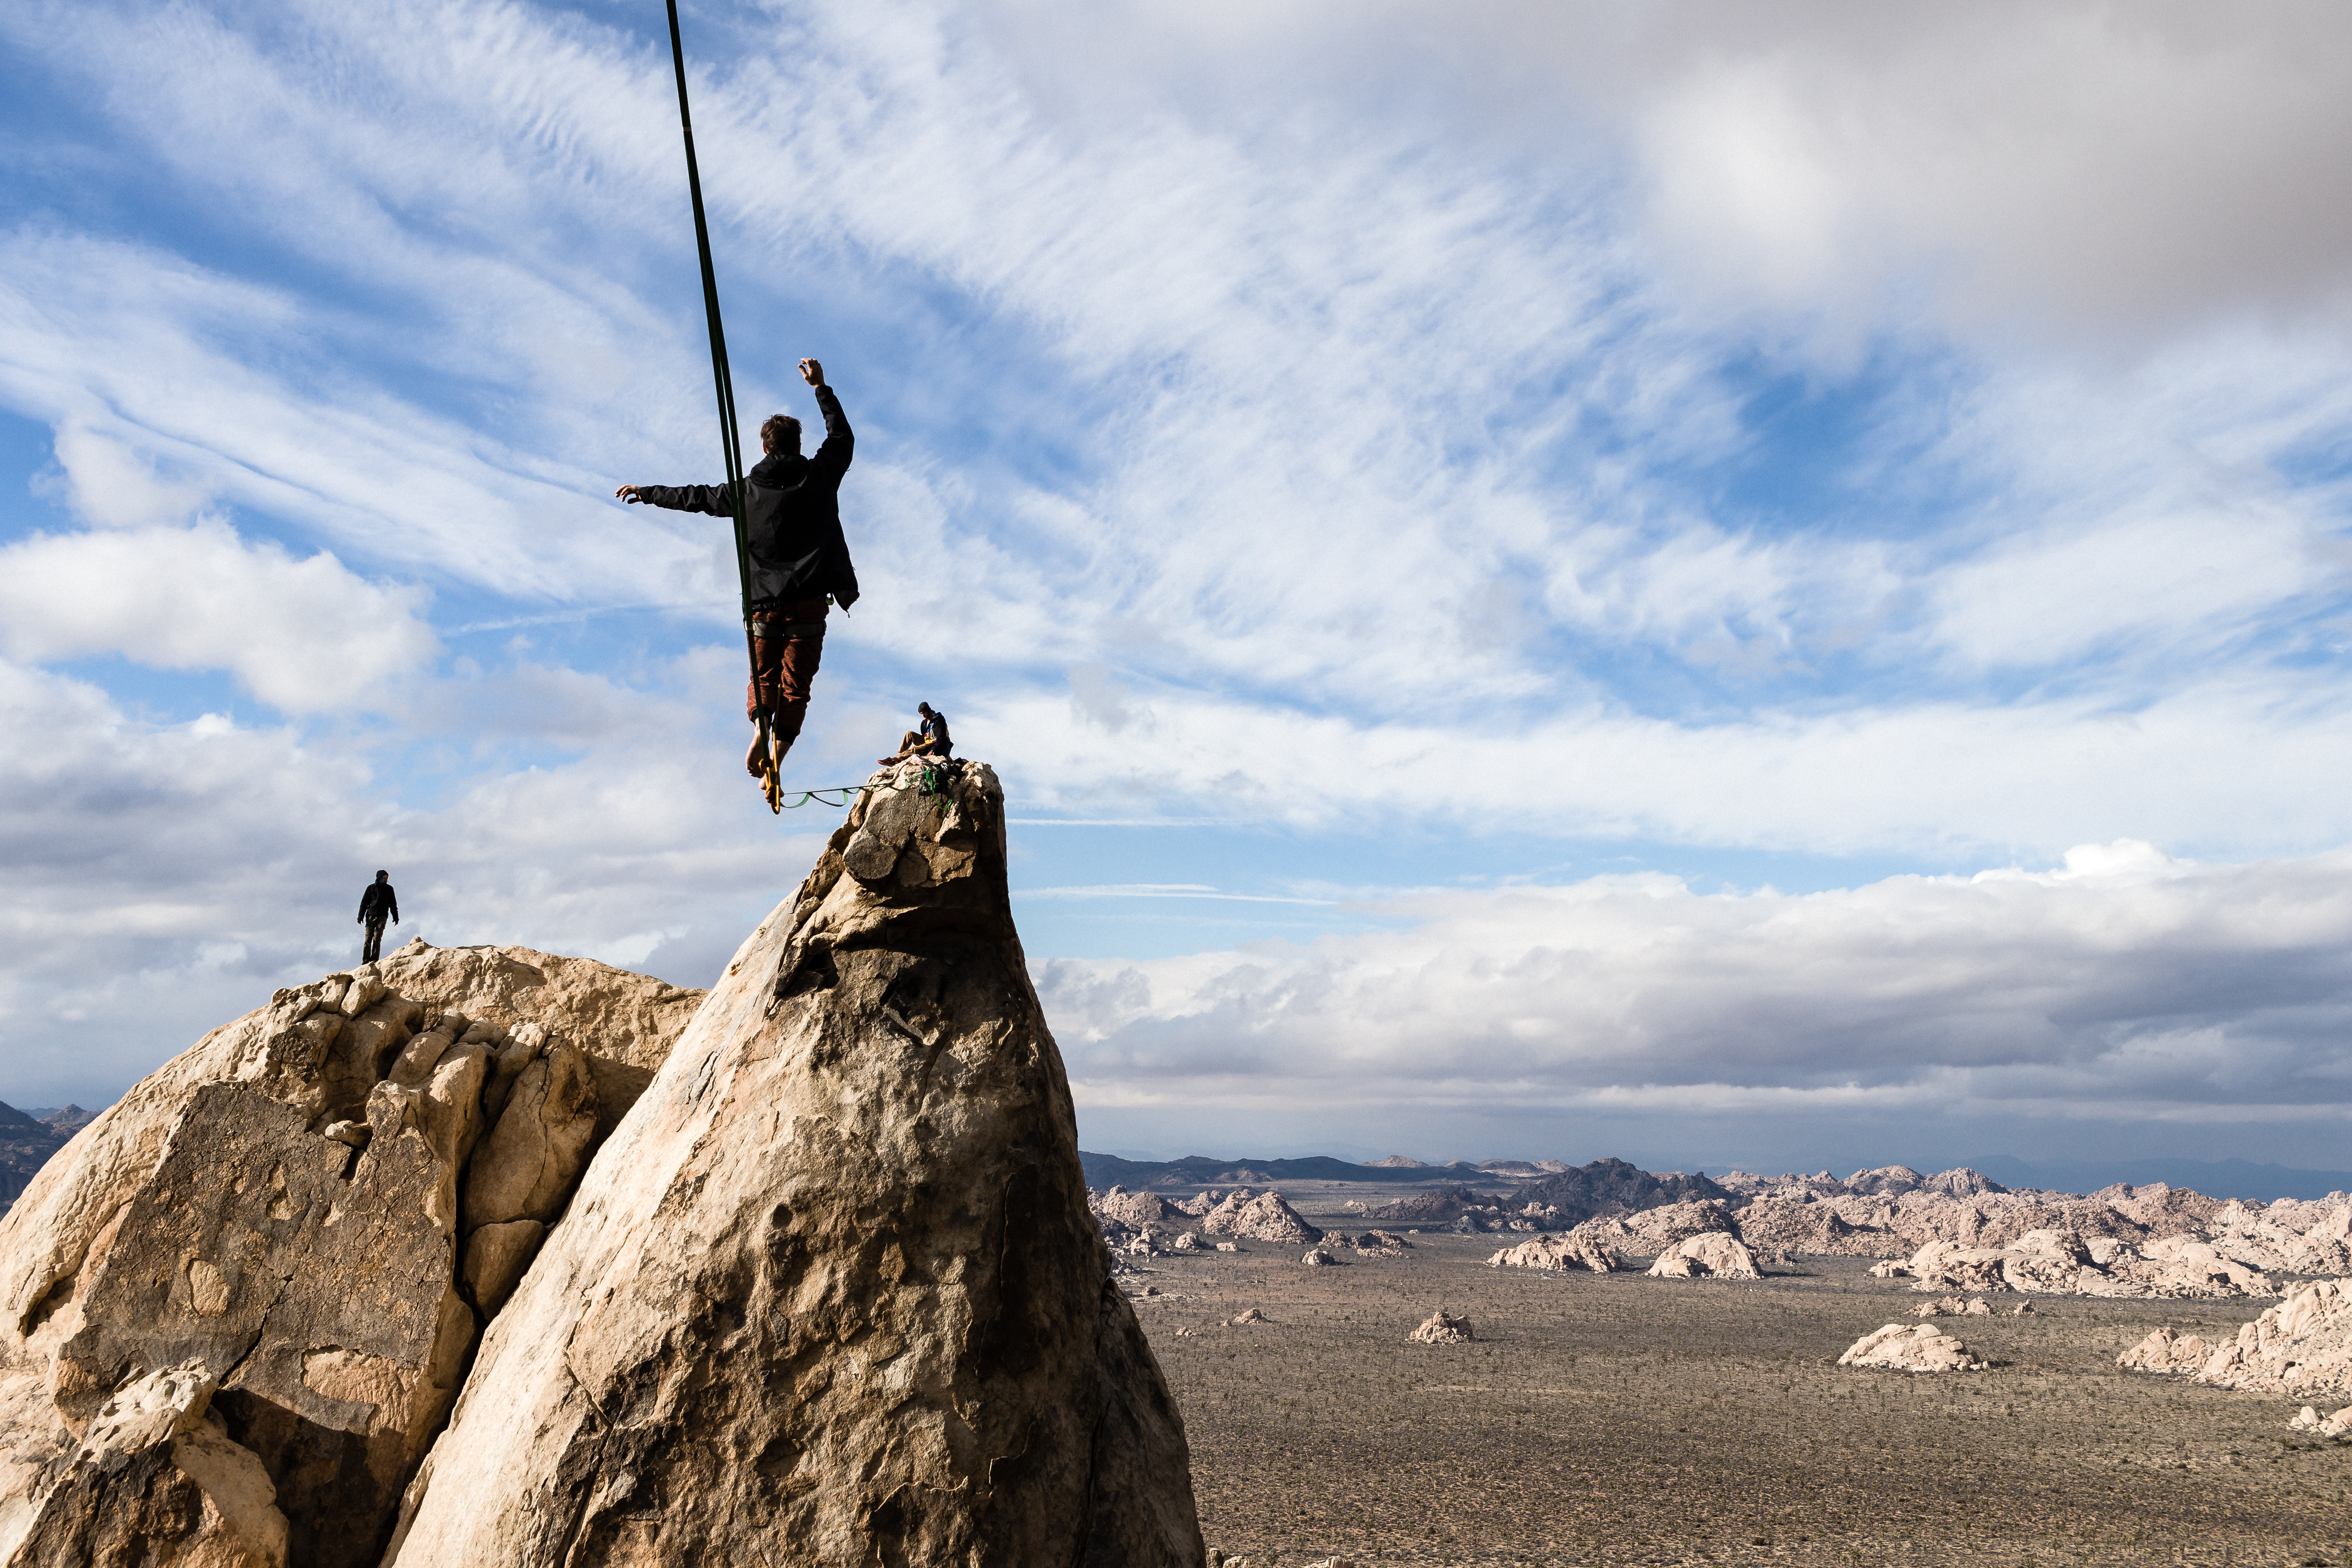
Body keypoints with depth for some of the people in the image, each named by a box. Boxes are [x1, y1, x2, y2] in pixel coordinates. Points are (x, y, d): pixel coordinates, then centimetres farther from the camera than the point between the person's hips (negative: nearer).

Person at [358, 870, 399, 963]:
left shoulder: (389, 889, 11)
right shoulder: (371, 888, 7)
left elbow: (393, 905, 17)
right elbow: (364, 903, 8)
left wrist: (396, 918, 15)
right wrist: (361, 917, 3)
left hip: (382, 917, 0)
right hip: (371, 916, 0)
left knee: (377, 938, -12)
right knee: (368, 939, -4)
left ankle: (374, 960, -12)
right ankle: (366, 961, -1)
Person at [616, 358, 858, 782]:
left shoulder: (747, 491, 5)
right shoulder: (820, 476, 4)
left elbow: (693, 497, 16)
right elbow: (841, 436, 20)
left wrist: (644, 492, 30)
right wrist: (821, 388, 27)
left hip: (765, 601, 1)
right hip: (809, 601, -1)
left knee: (763, 676, 16)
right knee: (796, 685, 1)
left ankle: (760, 727, -13)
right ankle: (776, 758, -12)